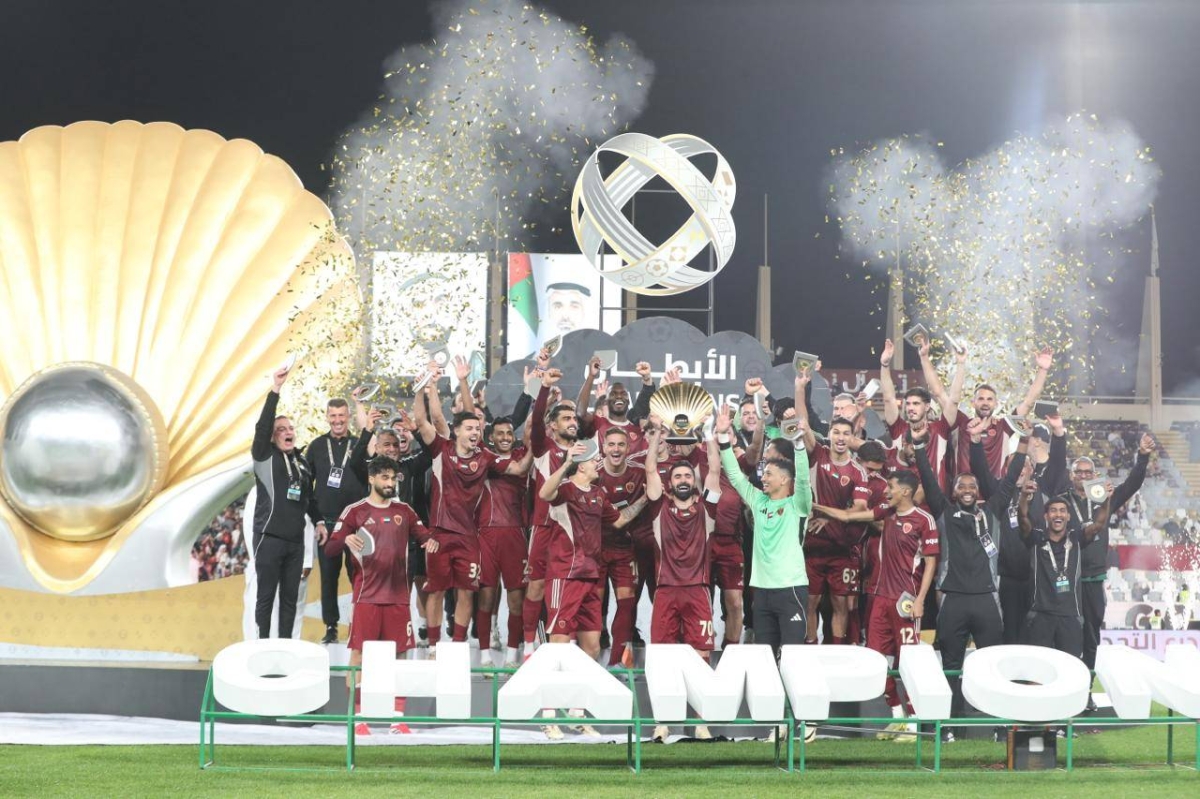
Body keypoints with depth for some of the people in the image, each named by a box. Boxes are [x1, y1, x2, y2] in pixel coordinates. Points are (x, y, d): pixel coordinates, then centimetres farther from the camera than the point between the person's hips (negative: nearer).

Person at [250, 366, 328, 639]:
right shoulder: (265, 456, -2)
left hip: (295, 539, 5)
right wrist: (275, 390, -24)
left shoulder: (302, 461, 14)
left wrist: (318, 521, 15)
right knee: (266, 595, -2)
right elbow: (262, 425, -17)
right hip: (269, 537, -5)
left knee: (290, 596, 7)